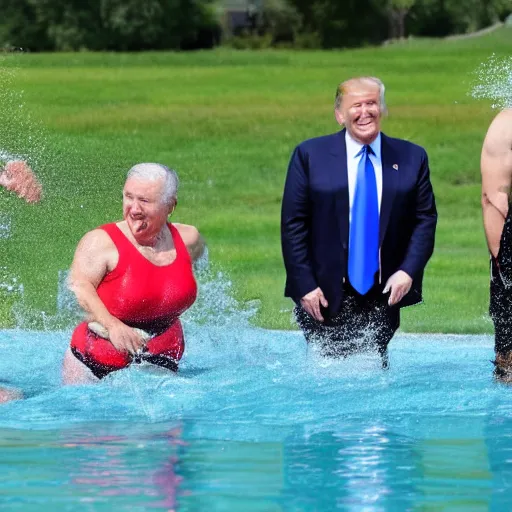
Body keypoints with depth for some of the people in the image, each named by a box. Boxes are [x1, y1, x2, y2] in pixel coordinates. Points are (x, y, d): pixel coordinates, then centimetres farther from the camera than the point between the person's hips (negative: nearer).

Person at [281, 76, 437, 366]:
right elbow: (293, 225, -1)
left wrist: (409, 270, -10)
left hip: (382, 297, 2)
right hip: (325, 296, -2)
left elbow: (426, 219, 5)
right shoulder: (310, 156, 0)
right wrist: (305, 286, -9)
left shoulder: (412, 158, 5)